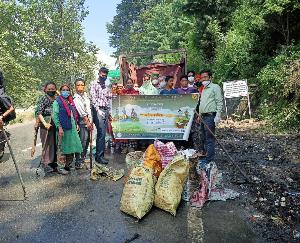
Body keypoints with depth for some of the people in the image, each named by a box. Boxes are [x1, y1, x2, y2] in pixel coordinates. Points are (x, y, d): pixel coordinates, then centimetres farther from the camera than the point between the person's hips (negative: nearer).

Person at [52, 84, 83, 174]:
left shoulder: (71, 101, 14)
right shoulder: (57, 102, -7)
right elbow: (55, 116, -13)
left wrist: (76, 124, 13)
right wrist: (59, 127, -20)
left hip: (72, 127, 7)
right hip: (64, 128, -7)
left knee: (72, 148, 11)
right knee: (63, 149, 0)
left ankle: (67, 165, 25)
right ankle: (61, 167, 13)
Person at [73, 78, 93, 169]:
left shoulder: (86, 95, 15)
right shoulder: (76, 98, -8)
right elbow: (81, 111, -12)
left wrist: (91, 121, 12)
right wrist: (87, 122, -13)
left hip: (88, 122, 8)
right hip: (82, 123, -8)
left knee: (86, 142, 13)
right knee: (82, 142, -9)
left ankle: (82, 160, 26)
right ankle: (78, 163, -1)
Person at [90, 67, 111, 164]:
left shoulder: (106, 86, 20)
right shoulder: (94, 83, 2)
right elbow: (93, 97, -8)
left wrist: (108, 111, 10)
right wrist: (98, 109, -18)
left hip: (106, 110, 6)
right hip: (98, 110, -6)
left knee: (103, 133, 7)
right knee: (101, 133, -12)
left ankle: (101, 155, 14)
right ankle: (99, 156, -7)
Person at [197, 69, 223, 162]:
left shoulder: (215, 87, -4)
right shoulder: (204, 89, 22)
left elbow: (219, 102, -10)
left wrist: (218, 116, -17)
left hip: (210, 116, -8)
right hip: (203, 116, 9)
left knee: (209, 139, -7)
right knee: (204, 138, 14)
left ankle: (209, 160, -3)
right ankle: (204, 154, 23)